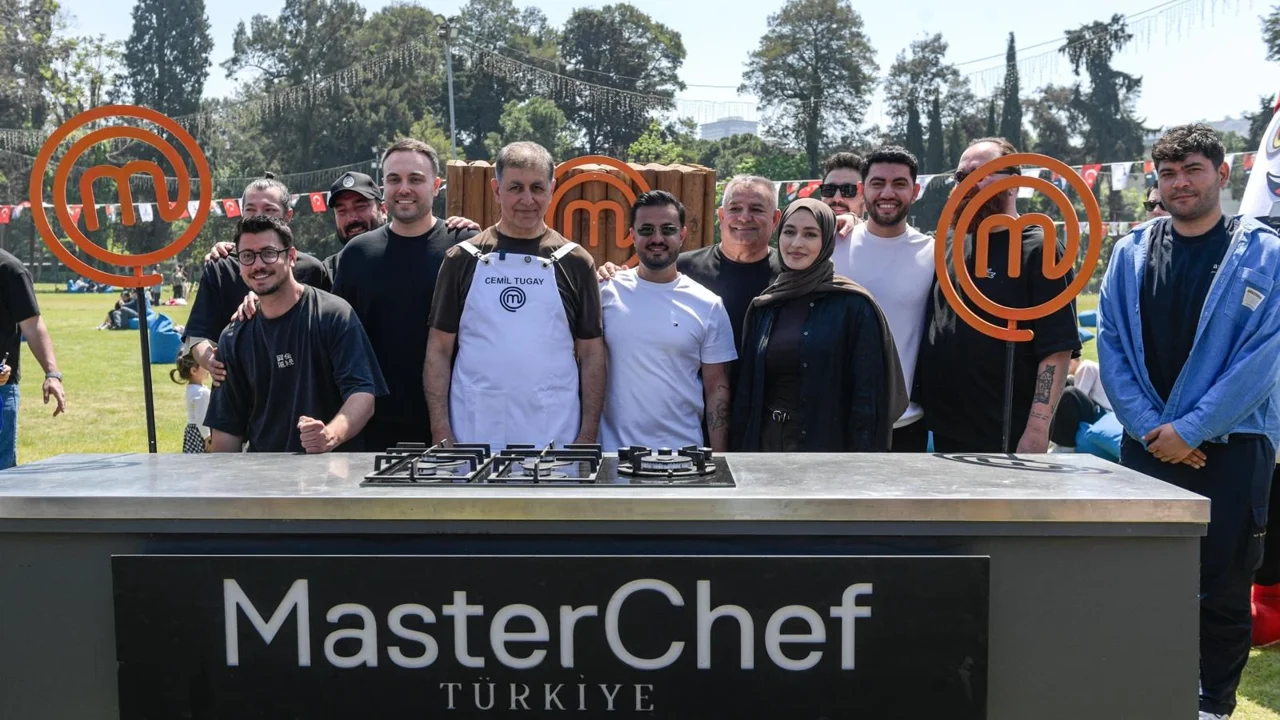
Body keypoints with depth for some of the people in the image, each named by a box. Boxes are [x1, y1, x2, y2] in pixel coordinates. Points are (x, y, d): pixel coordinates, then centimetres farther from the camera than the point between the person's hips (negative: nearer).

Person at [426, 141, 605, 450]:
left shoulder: (574, 262, 3)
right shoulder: (463, 259, 3)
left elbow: (591, 354, 5)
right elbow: (439, 350, 4)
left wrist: (588, 435, -2)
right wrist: (441, 434, -3)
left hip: (556, 438, 0)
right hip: (473, 436, 0)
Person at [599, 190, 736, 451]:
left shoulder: (709, 305, 1)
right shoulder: (607, 291, 0)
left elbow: (717, 390, 3)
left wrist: (718, 459, -1)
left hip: (682, 450, 0)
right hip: (612, 449, 0)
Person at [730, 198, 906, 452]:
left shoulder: (853, 306, -8)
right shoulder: (763, 308, 7)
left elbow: (869, 396, -10)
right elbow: (746, 391, 11)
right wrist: (741, 449, 7)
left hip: (828, 444, -4)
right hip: (767, 441, 4)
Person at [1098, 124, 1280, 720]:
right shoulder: (1130, 253, 7)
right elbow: (1111, 346, 3)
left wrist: (1191, 428, -14)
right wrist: (1149, 426, -8)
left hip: (1231, 444, -2)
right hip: (1146, 445, 3)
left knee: (1223, 588, 3)